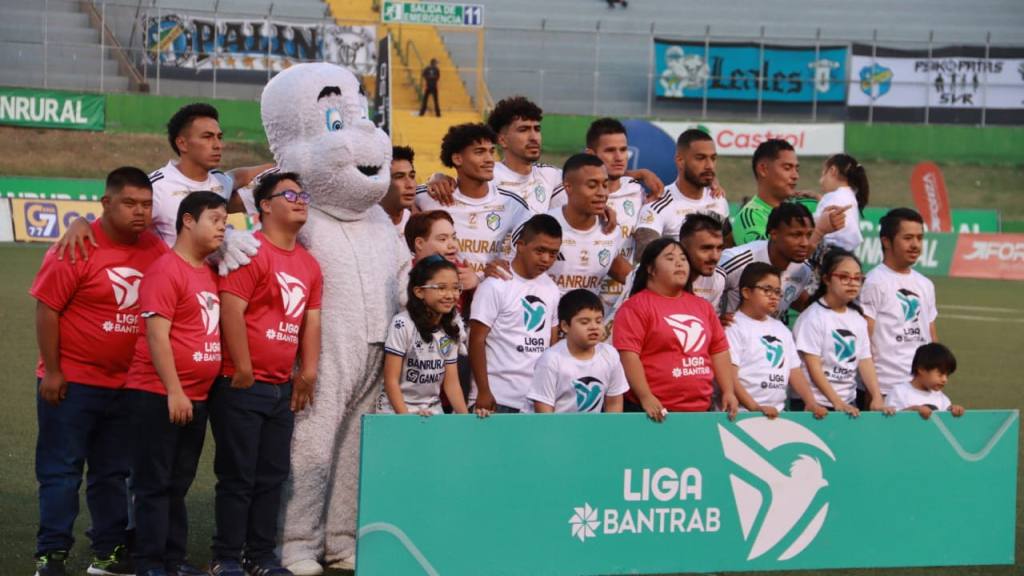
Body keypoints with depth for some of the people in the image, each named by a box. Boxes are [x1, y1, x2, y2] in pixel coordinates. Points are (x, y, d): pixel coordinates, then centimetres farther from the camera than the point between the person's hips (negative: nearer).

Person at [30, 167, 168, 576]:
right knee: (61, 471, 0)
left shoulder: (155, 249, 2)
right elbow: (47, 309, -12)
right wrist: (51, 371, -13)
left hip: (125, 384, 6)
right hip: (71, 382, -6)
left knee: (113, 472, 13)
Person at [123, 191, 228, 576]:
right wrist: (174, 391, -20)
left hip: (196, 397, 8)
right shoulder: (166, 270, -12)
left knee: (178, 484, 13)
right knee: (155, 483, -2)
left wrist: (191, 392, 15)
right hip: (159, 396, -8)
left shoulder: (211, 273, 13)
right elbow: (156, 334, -17)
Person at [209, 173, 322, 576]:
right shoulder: (250, 252, -11)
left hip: (282, 388, 7)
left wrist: (308, 372, 9)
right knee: (238, 476, -3)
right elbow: (231, 310, -17)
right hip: (242, 387, -7)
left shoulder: (309, 264, 14)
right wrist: (243, 370, -15)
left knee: (272, 476, 10)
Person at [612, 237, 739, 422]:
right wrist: (645, 397, -21)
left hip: (701, 410, 6)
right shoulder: (636, 307, -4)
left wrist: (728, 392, 6)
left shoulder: (703, 306, 17)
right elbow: (628, 354, -13)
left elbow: (719, 351, 18)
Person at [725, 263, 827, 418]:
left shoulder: (781, 329, 21)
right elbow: (729, 377, -10)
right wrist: (755, 408, -19)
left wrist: (811, 403, 1)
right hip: (743, 413, -6)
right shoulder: (734, 327, -2)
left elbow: (795, 372, 16)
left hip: (777, 412, 6)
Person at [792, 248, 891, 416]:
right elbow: (813, 367, -14)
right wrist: (837, 403, -21)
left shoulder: (858, 319, 9)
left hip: (849, 403, 6)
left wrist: (877, 399, -10)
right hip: (813, 404, -6)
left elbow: (865, 361, 4)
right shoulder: (813, 317, -10)